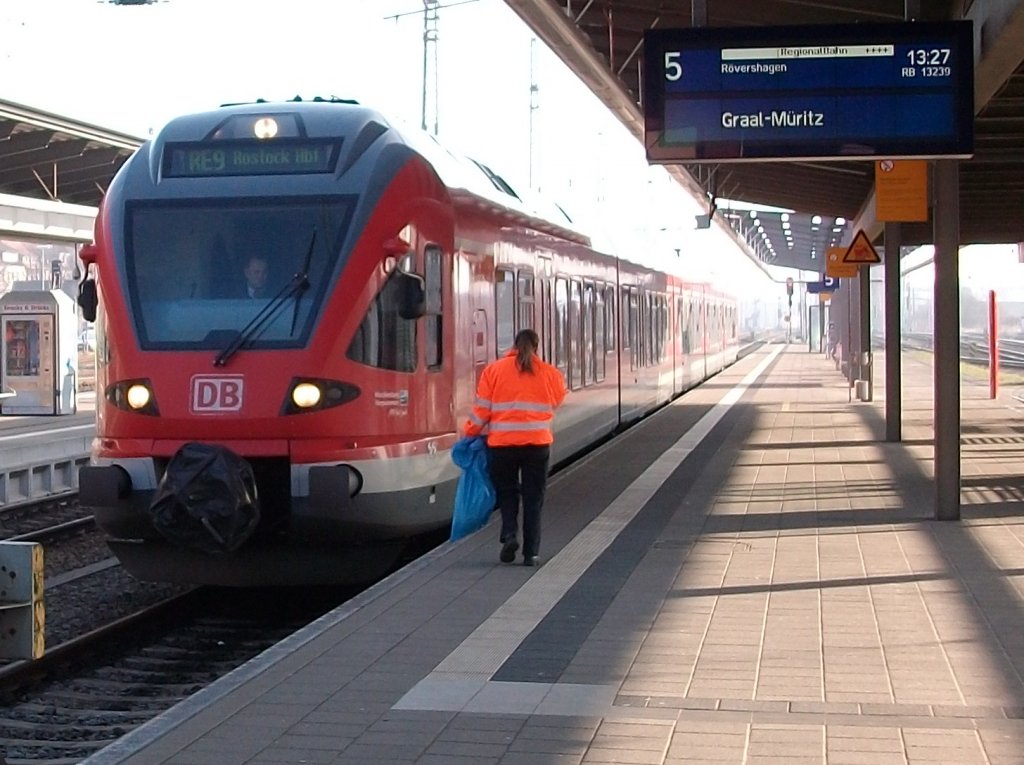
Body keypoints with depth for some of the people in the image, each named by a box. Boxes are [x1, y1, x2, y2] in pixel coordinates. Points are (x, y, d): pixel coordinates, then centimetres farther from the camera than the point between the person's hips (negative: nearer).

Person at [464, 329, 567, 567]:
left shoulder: (494, 370, 0)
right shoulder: (550, 374, 4)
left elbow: (481, 409, -1)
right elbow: (556, 402, 14)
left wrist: (471, 433, 10)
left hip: (502, 444, 0)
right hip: (537, 444, 0)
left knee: (507, 492, 16)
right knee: (533, 497, 8)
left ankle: (509, 535, -5)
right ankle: (531, 553, 5)